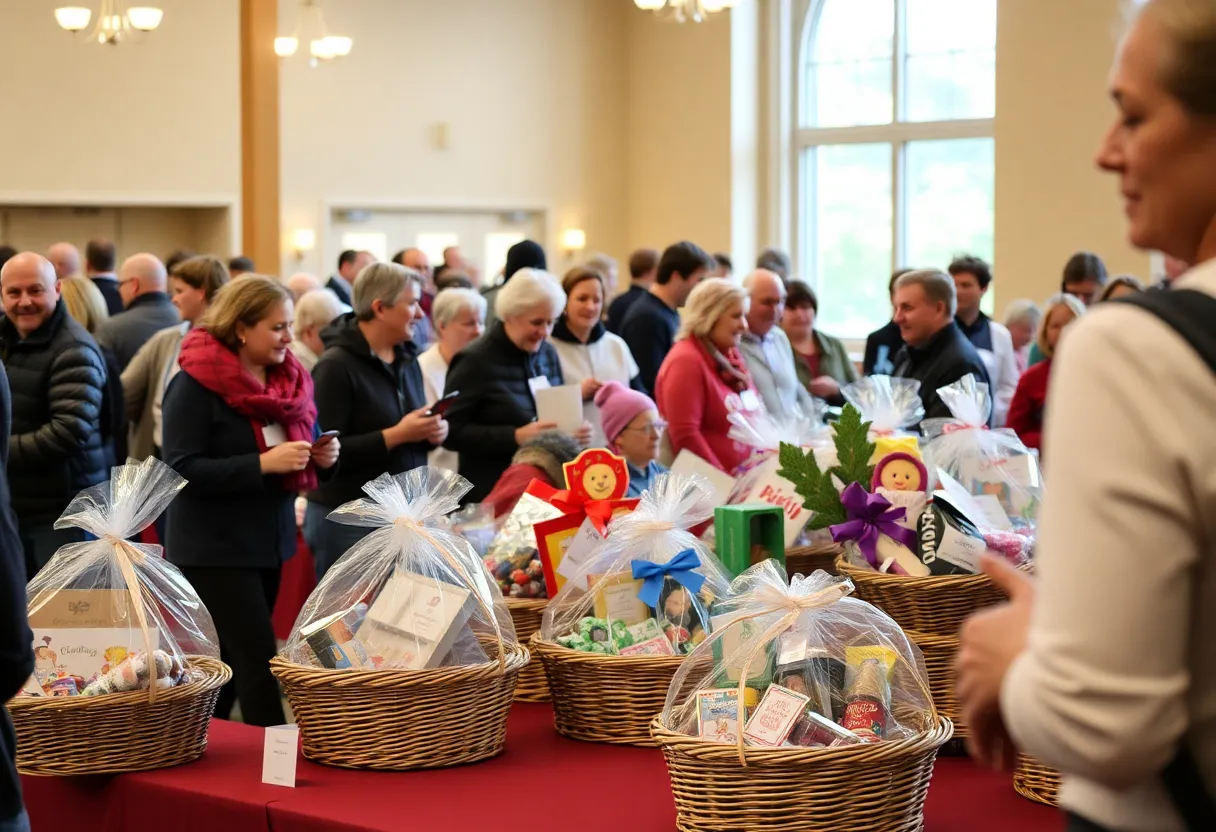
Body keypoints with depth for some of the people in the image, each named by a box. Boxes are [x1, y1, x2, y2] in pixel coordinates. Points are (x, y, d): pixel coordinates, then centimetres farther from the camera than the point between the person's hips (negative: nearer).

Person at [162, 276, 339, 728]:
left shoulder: (289, 379, 8)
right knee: (258, 660, -11)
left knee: (230, 664, 12)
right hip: (215, 548, -7)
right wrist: (263, 463, -26)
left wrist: (322, 457, -5)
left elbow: (304, 453, 19)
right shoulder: (196, 384, -14)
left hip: (269, 541, 7)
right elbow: (182, 469, -20)